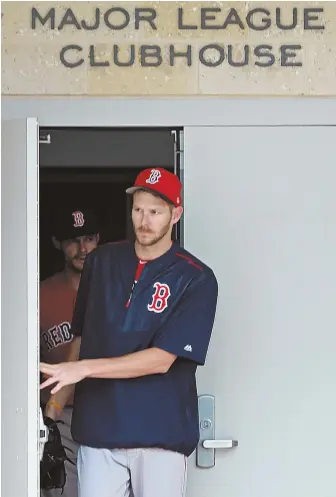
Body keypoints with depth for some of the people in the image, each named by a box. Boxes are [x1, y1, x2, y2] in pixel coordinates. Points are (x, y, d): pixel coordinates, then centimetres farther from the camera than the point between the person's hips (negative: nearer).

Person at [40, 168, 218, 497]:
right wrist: (57, 400, 6)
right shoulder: (101, 262, 9)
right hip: (97, 429, 3)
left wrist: (84, 368, -16)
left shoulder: (197, 279, -6)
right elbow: (80, 335, 15)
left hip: (161, 432, -3)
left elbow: (162, 359, -12)